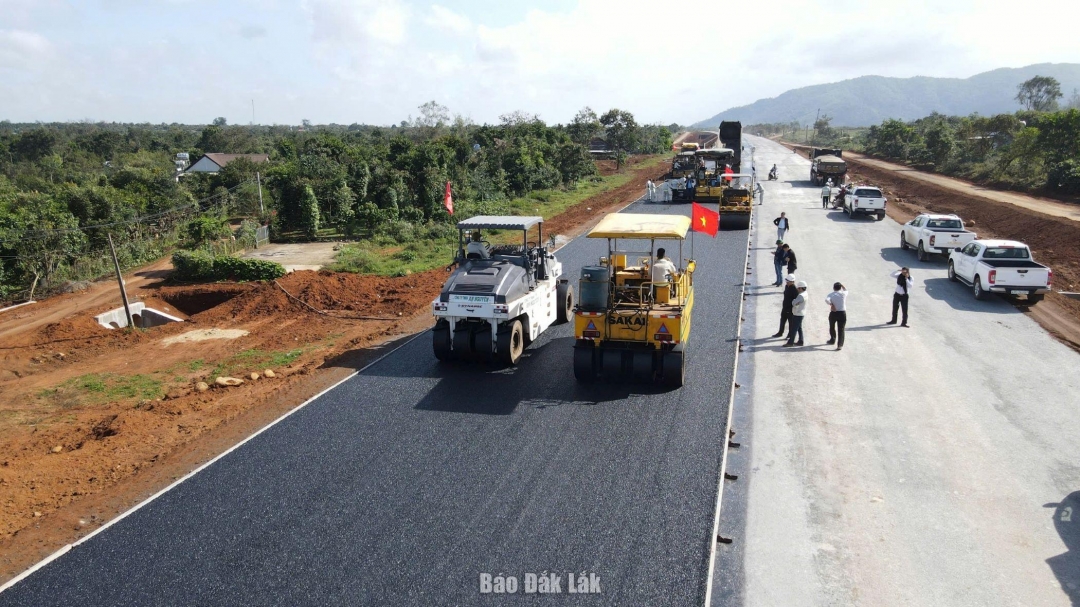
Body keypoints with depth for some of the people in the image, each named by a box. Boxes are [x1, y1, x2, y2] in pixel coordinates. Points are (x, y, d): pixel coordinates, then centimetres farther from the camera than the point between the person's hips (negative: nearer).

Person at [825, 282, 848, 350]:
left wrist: (831, 305, -16)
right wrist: (842, 285, 22)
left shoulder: (831, 295, -4)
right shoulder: (844, 294, -1)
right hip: (842, 313, 0)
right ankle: (840, 345, -8)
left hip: (833, 313, 0)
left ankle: (832, 340, 40)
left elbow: (826, 300, -25)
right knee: (841, 329, 0)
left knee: (832, 327, 23)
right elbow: (846, 290, 24)